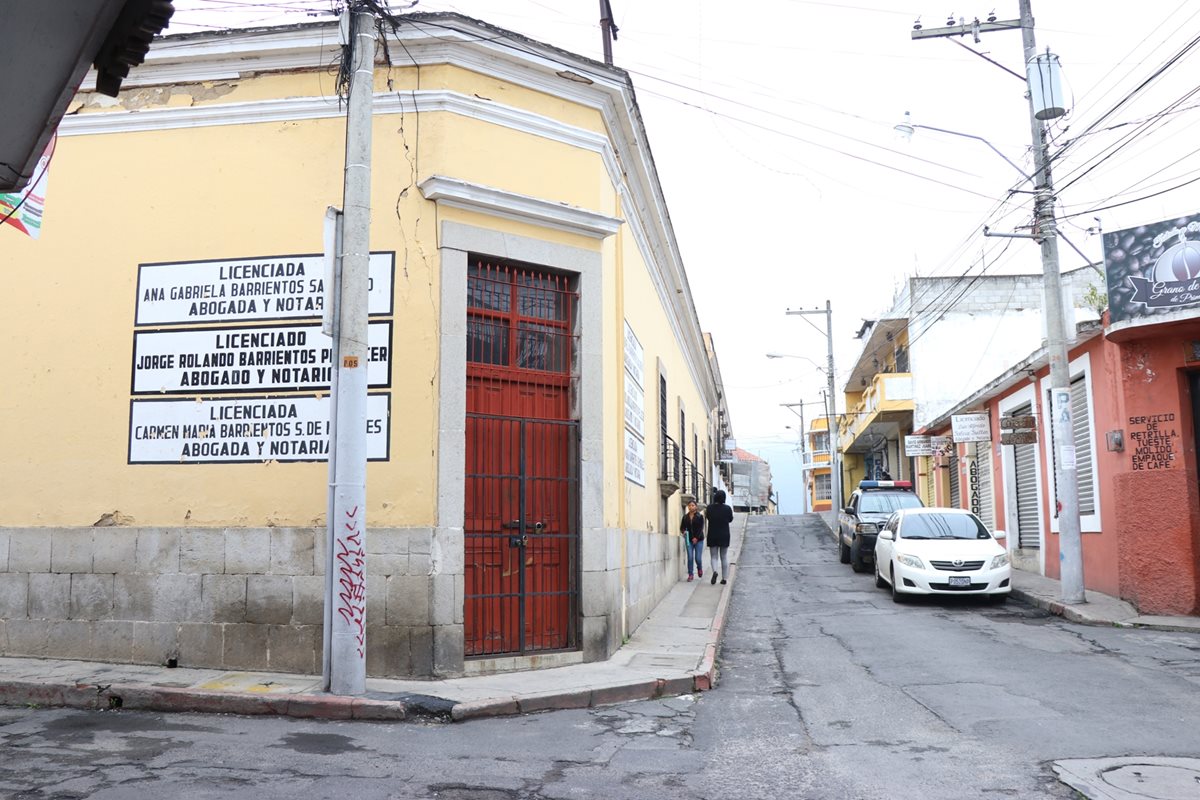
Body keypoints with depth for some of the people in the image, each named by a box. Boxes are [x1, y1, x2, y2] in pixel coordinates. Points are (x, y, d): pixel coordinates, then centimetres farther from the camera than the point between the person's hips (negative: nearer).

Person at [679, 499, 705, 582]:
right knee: (690, 558, -5)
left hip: (698, 540, -2)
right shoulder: (685, 517, 7)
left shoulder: (700, 516, -3)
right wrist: (683, 531, -15)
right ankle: (690, 574, 5)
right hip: (689, 540, 2)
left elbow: (701, 528, -10)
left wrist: (696, 537, -21)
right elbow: (682, 527, 9)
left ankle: (700, 568, 29)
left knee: (697, 558, -3)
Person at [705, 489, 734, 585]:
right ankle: (724, 578, 12)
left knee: (713, 556, 7)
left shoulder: (710, 507, -10)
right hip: (724, 536, 0)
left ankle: (714, 571, -21)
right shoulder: (727, 508, -10)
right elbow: (730, 519, 5)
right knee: (724, 557, 11)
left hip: (712, 536, 0)